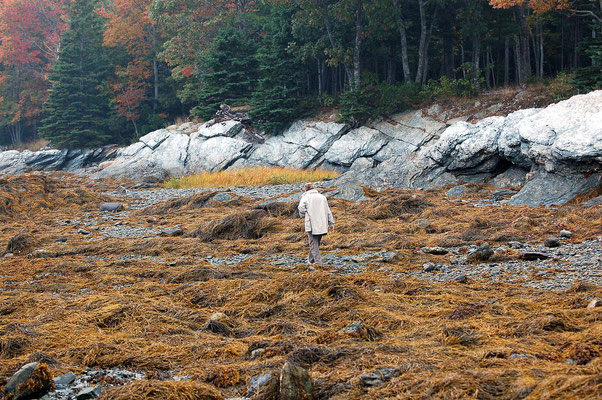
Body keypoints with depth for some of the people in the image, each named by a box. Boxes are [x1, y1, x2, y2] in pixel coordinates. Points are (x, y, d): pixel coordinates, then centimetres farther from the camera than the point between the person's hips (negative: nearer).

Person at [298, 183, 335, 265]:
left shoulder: (305, 197, 2)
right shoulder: (322, 197, 15)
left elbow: (301, 208, -13)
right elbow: (328, 211, 14)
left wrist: (303, 215, 7)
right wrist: (331, 223, 16)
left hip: (311, 224, -5)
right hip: (322, 225, 5)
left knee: (314, 244, -2)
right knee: (316, 243, 17)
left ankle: (318, 262, -11)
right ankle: (311, 260, 27)